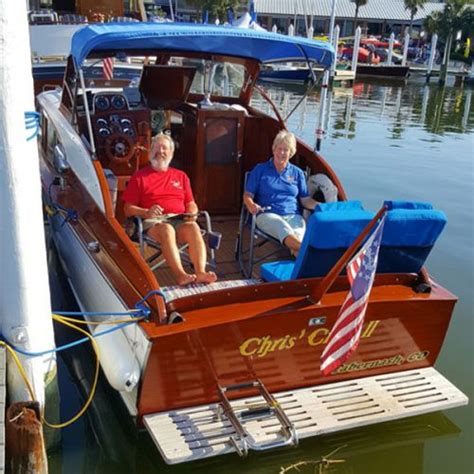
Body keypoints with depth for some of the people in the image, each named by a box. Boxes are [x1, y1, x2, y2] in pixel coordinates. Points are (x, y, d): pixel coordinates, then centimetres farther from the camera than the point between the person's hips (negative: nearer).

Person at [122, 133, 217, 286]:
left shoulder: (181, 176, 23)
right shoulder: (140, 176, 13)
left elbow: (191, 204, 24)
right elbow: (128, 209, 8)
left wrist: (192, 214, -1)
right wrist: (146, 213, -13)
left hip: (180, 221, 3)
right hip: (153, 222, -3)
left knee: (193, 227, -32)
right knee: (167, 229, -38)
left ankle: (201, 272, -47)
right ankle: (180, 274, -52)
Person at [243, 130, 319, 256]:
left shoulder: (297, 173, 22)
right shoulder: (260, 169, 15)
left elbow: (305, 200, 18)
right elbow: (248, 195, 11)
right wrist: (251, 205, -14)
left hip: (293, 216, 3)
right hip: (267, 215, -3)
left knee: (299, 235, -34)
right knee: (282, 227, -39)